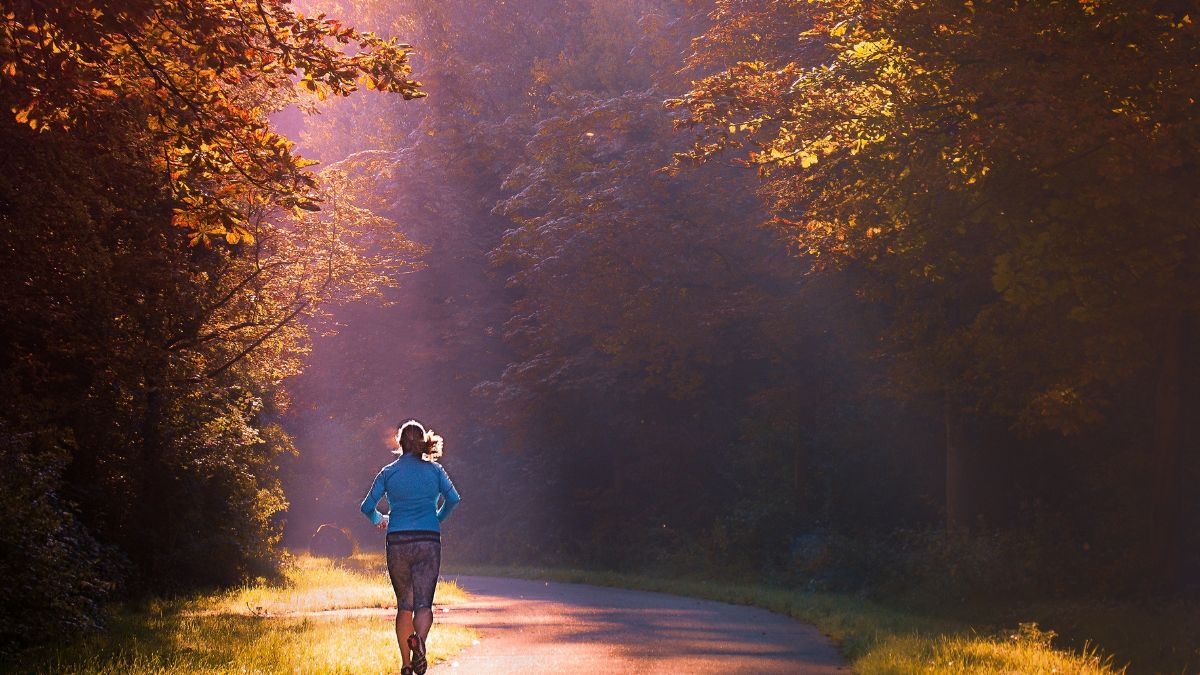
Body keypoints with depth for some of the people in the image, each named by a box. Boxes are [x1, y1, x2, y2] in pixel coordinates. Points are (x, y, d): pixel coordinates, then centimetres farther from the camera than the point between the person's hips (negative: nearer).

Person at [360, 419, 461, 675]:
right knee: (423, 603, -2)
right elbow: (453, 499, -1)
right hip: (428, 541, -1)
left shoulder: (389, 472, 5)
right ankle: (418, 639, -35)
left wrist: (379, 519, 27)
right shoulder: (434, 470, 5)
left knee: (404, 604, 12)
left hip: (398, 542, 1)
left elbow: (367, 507, 4)